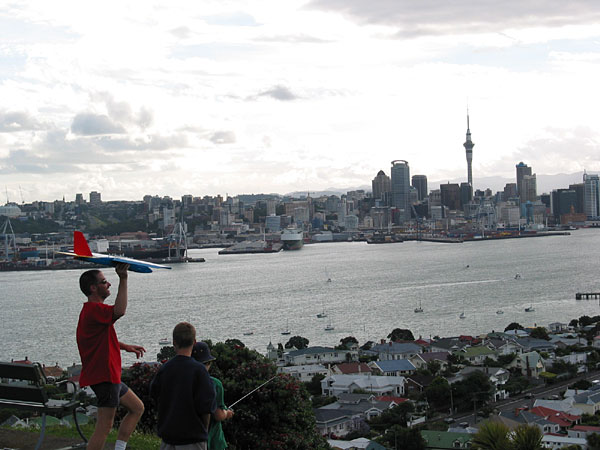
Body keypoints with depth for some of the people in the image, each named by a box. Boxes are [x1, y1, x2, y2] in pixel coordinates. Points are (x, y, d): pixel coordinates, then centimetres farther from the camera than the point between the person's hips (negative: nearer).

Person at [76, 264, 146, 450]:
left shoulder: (92, 309, 17)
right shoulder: (95, 309, -18)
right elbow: (119, 311, -39)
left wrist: (126, 347, 23)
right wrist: (123, 279, -35)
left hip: (108, 375, 11)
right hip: (104, 376, -11)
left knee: (137, 408, 19)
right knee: (105, 426, -9)